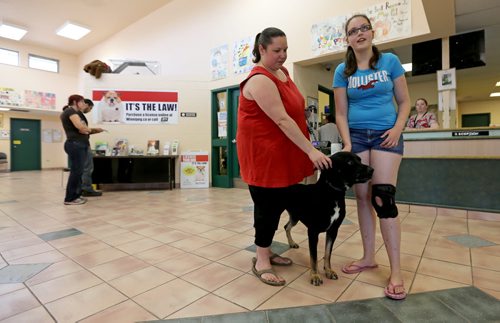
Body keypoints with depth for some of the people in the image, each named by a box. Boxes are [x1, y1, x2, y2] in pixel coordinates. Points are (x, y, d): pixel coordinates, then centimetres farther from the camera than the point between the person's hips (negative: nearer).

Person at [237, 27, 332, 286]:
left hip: (283, 152, 9)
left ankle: (266, 251, 30)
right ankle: (261, 261, 15)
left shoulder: (282, 71, 12)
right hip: (263, 152, -9)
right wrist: (311, 151, -26)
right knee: (268, 204, -2)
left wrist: (306, 149, 20)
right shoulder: (260, 80, -18)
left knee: (280, 201, 13)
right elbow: (282, 120, -26)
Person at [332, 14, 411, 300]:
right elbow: (341, 113, 3)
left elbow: (404, 101, 6)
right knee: (363, 196, 5)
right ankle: (369, 257, 20)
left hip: (385, 135, -2)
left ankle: (396, 270, 1)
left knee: (383, 197, -11)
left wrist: (398, 129, -11)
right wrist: (347, 144, -9)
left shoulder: (390, 61, 4)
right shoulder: (343, 71, 5)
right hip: (356, 136, 2)